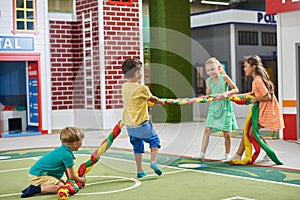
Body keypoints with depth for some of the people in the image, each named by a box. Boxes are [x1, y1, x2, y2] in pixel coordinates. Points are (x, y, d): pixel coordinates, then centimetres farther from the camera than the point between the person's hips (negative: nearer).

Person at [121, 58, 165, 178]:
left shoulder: (124, 87, 5)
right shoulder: (142, 88, -14)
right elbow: (152, 99, 2)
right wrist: (161, 101, 24)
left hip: (129, 125, 7)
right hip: (141, 124, -6)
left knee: (137, 146, 16)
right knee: (154, 140, 11)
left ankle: (139, 170, 18)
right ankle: (153, 161, -3)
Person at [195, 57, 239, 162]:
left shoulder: (224, 77, -5)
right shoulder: (208, 81, 4)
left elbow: (236, 89, -4)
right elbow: (208, 95, 9)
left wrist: (226, 93, -21)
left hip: (225, 107, -2)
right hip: (213, 107, 2)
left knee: (226, 133, 2)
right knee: (207, 129, -10)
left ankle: (227, 155, 17)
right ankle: (202, 153, -10)